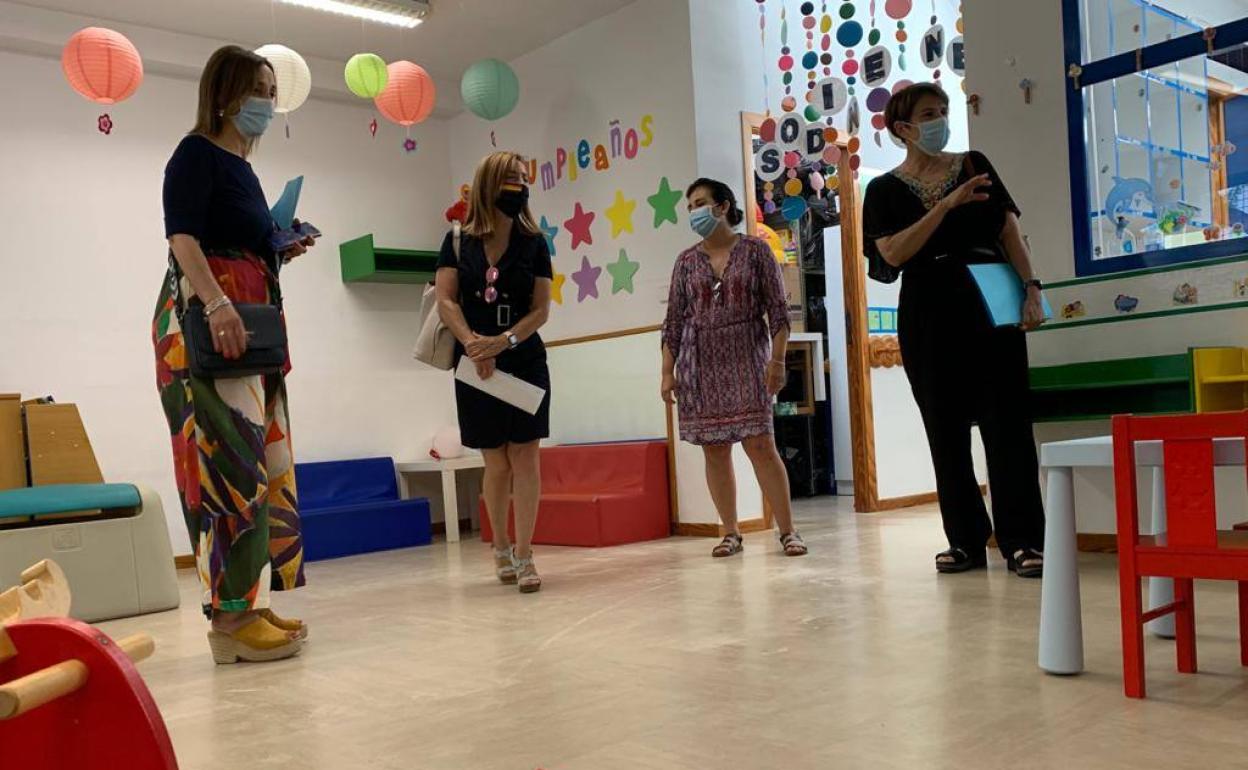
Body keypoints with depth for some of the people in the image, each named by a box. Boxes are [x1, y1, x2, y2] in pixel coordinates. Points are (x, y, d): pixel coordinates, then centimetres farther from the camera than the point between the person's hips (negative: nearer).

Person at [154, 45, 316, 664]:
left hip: (248, 322, 9)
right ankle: (230, 617, -13)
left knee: (258, 462, 6)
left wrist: (283, 253, 9)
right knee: (231, 462, -15)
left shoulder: (241, 169, 23)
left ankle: (247, 606, 12)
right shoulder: (197, 154, -2)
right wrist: (217, 302, -30)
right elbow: (182, 236, -17)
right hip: (206, 319, -9)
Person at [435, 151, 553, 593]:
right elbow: (446, 301, -4)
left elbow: (541, 310, -3)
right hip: (475, 367, 0)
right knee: (496, 462, 5)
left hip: (524, 362, 0)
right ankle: (501, 549, 23)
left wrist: (502, 341, -18)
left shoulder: (534, 243, 3)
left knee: (525, 456, -5)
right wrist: (474, 345, -20)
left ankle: (524, 556, -2)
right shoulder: (458, 242, 3)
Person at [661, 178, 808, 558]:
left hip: (747, 360, -3)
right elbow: (674, 320, 9)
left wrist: (777, 359, -9)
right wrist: (667, 371, 3)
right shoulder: (687, 261, 10)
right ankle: (731, 533, 11)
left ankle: (788, 530, 0)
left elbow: (777, 309, 0)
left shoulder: (755, 250, 3)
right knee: (714, 450, 2)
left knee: (761, 445, -8)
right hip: (700, 364, 3)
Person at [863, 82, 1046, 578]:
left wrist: (1031, 287, -8)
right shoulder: (885, 190, 6)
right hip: (929, 318, 0)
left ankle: (1022, 541, -1)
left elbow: (1010, 232, 6)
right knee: (947, 430, 4)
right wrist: (946, 205, -16)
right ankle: (966, 540, 14)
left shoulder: (974, 165, 10)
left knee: (1007, 422, -5)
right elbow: (892, 253, -10)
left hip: (990, 306, 0)